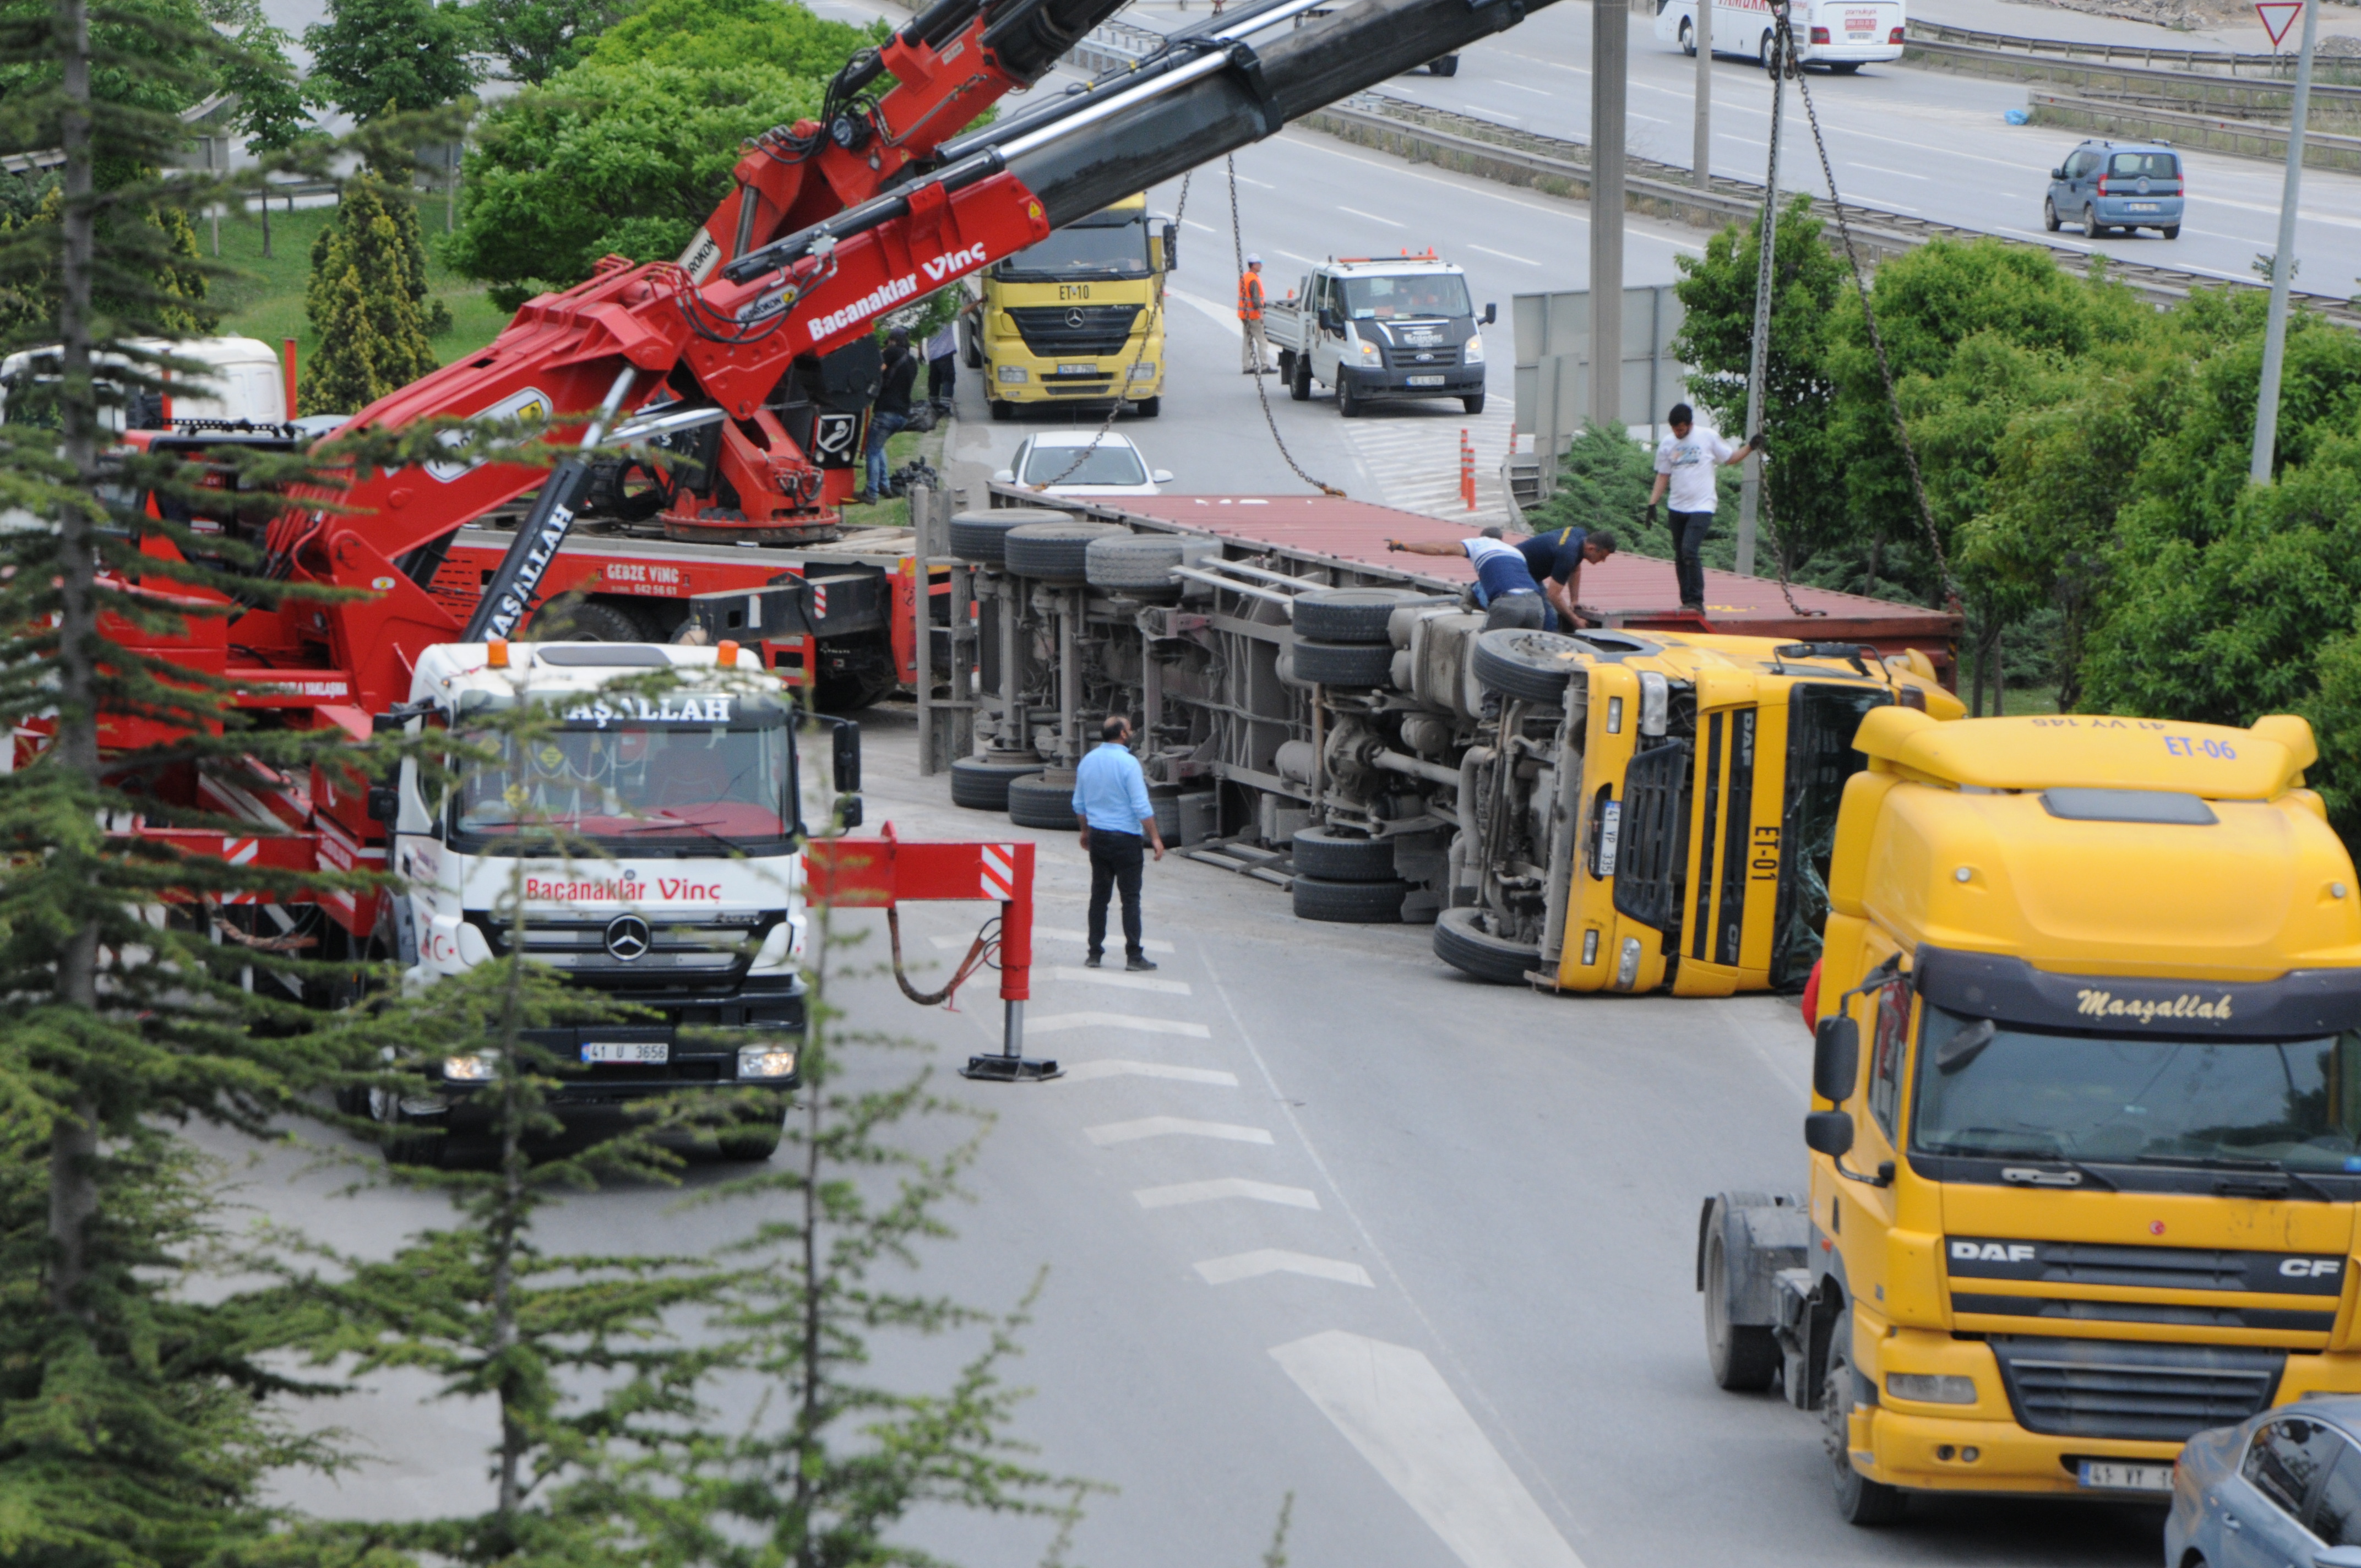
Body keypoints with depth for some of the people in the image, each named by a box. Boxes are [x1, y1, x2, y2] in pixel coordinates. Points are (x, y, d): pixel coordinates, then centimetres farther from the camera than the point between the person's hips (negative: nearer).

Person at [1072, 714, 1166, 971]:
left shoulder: (1088, 761, 6)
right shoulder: (1128, 763, -15)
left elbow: (1079, 804, 15)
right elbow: (1142, 807, -17)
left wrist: (1086, 831, 28)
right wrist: (1155, 838, -10)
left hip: (1097, 836, 6)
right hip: (1125, 838, -6)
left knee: (1099, 895, 11)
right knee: (1130, 897, -2)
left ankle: (1095, 953, 11)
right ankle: (1134, 956, -3)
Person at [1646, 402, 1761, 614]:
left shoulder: (1708, 438, -2)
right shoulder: (1668, 444, 7)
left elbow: (1730, 457, 11)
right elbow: (1663, 477, 11)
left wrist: (1751, 448, -4)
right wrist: (1652, 503, 4)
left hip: (1702, 507, -5)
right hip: (1678, 507, 5)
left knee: (1690, 551, -19)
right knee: (1680, 557, 9)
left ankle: (1697, 601, -15)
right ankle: (1687, 601, 18)